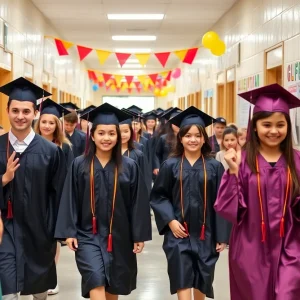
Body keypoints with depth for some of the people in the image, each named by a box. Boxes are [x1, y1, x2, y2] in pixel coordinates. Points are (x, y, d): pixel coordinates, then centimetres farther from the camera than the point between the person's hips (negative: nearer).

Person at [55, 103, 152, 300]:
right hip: (88, 235, -1)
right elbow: (70, 200, -1)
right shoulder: (79, 165, -3)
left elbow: (138, 202, -1)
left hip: (118, 236, 1)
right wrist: (69, 232, -6)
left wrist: (139, 235, -2)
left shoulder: (129, 166, -3)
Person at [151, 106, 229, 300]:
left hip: (205, 234, 1)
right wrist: (170, 220, -12)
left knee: (201, 281, 15)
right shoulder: (170, 166, -2)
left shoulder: (215, 167, -1)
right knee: (183, 282, -6)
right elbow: (158, 196, 2)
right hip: (178, 233, -1)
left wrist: (221, 236, -3)